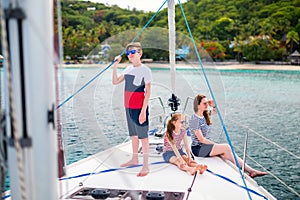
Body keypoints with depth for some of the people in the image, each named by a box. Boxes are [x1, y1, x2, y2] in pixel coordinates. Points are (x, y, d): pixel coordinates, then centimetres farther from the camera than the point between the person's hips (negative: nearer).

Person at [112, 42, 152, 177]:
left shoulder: (145, 70, -10)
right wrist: (115, 65, 5)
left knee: (143, 136, -2)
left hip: (139, 108, -7)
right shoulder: (128, 69, 11)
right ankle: (135, 159, 33)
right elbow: (115, 82, 16)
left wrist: (143, 111, -20)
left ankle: (145, 166, 4)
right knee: (133, 135, 18)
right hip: (128, 107, 7)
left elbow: (148, 92, -14)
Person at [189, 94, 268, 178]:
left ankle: (251, 171, -12)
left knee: (230, 152, -10)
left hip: (207, 145, 8)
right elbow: (201, 139, -19)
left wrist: (213, 105, 2)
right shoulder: (194, 119, -18)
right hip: (198, 148, -8)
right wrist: (215, 144, -14)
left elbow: (215, 110, 25)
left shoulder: (205, 114, 6)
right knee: (226, 147, -21)